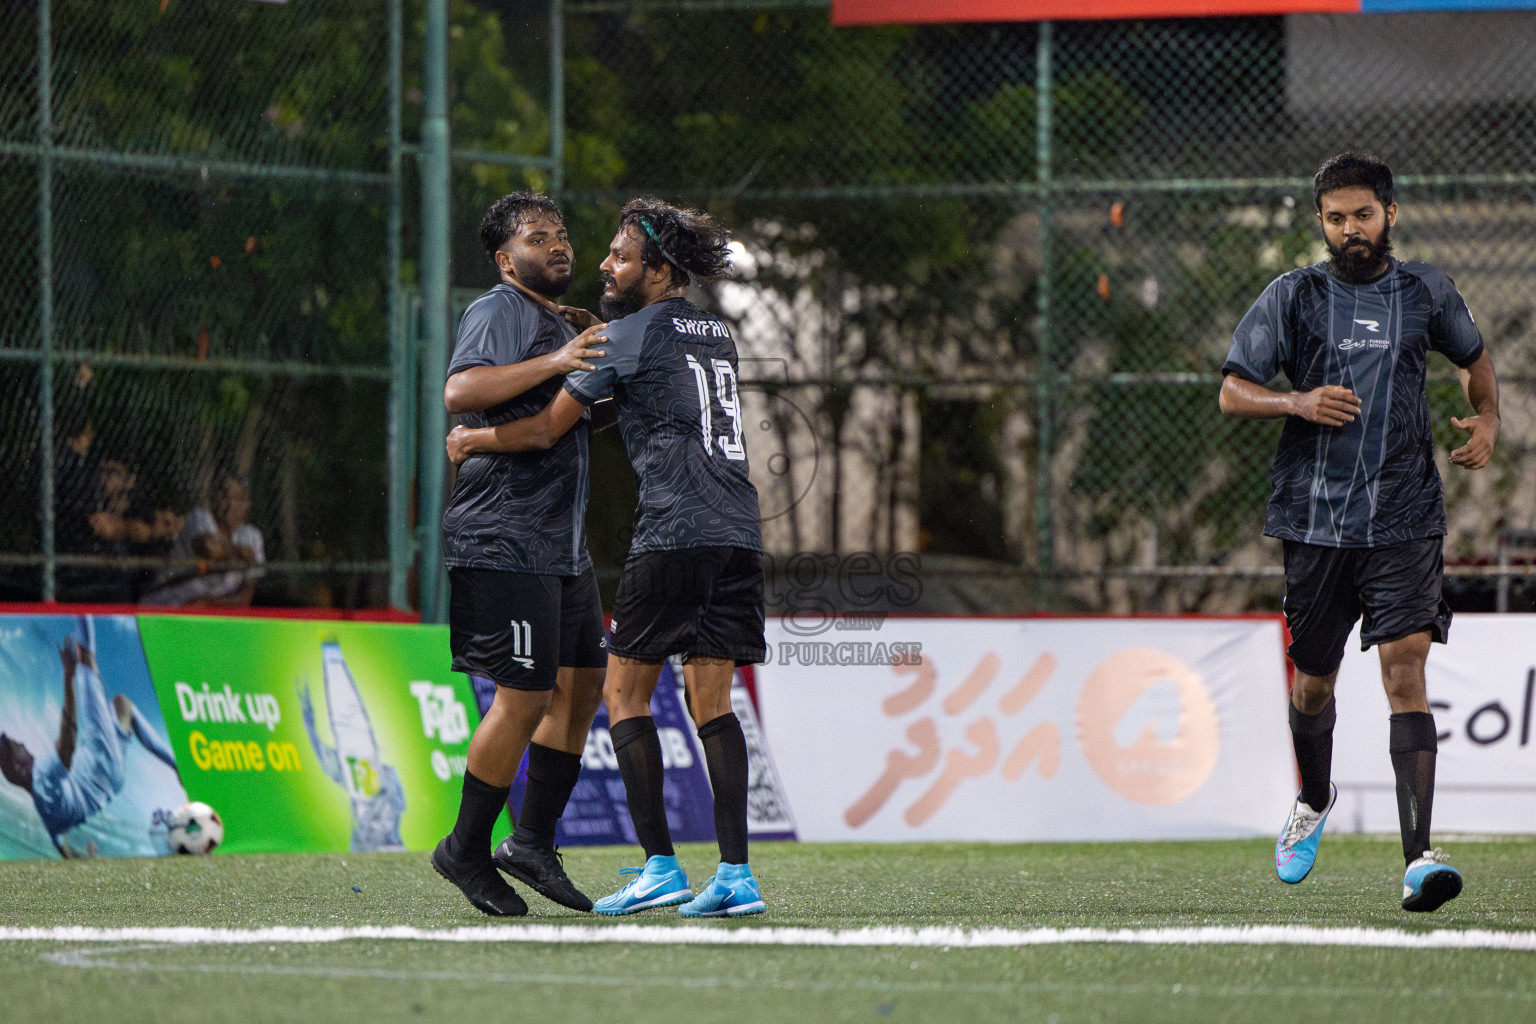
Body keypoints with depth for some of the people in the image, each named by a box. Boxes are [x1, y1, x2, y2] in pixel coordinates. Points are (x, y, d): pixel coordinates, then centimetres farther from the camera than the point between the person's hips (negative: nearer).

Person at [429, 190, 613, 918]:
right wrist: (555, 362, -28)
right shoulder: (499, 312, -8)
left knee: (581, 683, 8)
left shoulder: (561, 325, 22)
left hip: (563, 544, 10)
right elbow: (459, 392, -26)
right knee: (525, 697, -9)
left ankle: (533, 842, 15)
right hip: (505, 542, -10)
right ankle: (466, 850, 3)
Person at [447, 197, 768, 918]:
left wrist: (470, 441, 15)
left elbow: (545, 431, 0)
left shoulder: (627, 336, -3)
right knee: (712, 701, 5)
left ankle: (660, 865, -7)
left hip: (673, 533, -7)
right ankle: (735, 874, -3)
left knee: (625, 692, 1)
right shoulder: (715, 333, 19)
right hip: (737, 533, 7)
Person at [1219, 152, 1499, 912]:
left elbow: (1472, 357, 26)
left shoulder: (1426, 292, 7)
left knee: (1405, 670, -16)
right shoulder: (1293, 297, 3)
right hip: (1315, 518, 1)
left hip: (1405, 521, -1)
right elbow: (1232, 393, 3)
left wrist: (1487, 421, 8)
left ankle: (1419, 857, -24)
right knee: (1312, 682, 13)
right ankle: (1313, 803, 44)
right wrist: (1298, 403, -15)